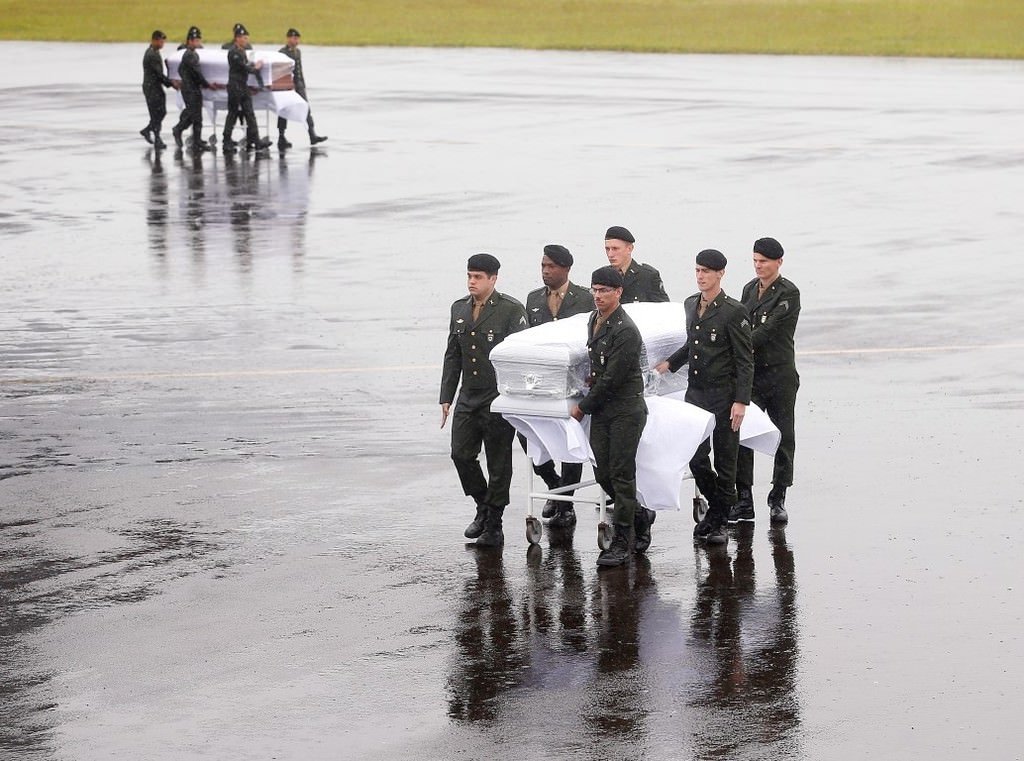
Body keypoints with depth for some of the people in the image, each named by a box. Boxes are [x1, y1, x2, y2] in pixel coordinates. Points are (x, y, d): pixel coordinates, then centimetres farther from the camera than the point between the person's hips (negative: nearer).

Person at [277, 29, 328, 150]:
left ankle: (312, 135, -4)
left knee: (306, 109, -1)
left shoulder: (298, 52, 14)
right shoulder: (282, 52, -9)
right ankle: (281, 138, 10)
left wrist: (303, 85, 18)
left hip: (298, 85, 7)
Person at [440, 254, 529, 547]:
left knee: (498, 463, 2)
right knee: (461, 454, 1)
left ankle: (493, 526, 11)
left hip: (498, 400, -6)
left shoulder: (511, 310, -9)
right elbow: (452, 357, 14)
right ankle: (483, 506, 24)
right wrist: (446, 398, 9)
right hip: (469, 399, 6)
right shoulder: (459, 309, 10)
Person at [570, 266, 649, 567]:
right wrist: (588, 404, 19)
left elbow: (612, 379, -19)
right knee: (602, 473, 8)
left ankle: (622, 542, 1)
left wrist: (583, 407, -10)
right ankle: (638, 514, 29)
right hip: (601, 410, 8)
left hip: (626, 409, -8)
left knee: (621, 474, -4)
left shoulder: (625, 330, -18)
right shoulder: (594, 321, 11)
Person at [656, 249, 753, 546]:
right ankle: (715, 507, 27)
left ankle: (719, 522, 14)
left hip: (724, 395, -6)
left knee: (725, 459, 4)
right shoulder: (691, 305, 8)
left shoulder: (733, 311, -12)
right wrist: (670, 363, 12)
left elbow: (745, 360, -12)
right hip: (696, 393, 6)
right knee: (695, 457, 6)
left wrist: (741, 401, -17)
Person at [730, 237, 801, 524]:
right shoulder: (749, 289, 12)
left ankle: (778, 499, 12)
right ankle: (744, 501, 1)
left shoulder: (789, 294, -9)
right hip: (750, 372, 5)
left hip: (780, 374, -5)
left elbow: (768, 331, -18)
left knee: (783, 438, 2)